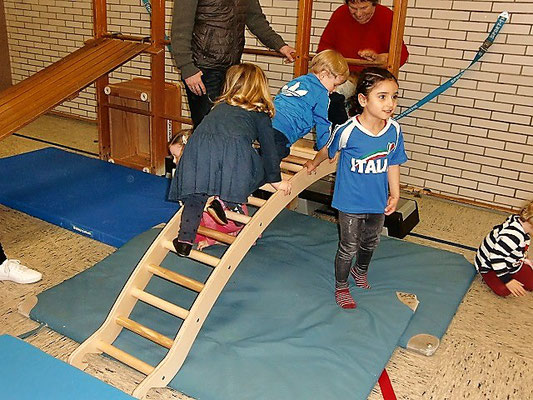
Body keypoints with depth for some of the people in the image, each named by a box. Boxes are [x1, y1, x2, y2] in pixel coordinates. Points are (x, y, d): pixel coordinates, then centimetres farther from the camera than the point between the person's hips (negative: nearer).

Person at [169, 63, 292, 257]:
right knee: (262, 170, 21)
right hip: (234, 151, -3)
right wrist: (276, 180, 29)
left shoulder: (220, 106, 35)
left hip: (198, 146, 4)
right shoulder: (260, 113, 24)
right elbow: (268, 148, 20)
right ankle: (226, 200, 4)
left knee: (195, 194, 19)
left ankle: (185, 239, 4)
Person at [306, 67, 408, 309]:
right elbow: (329, 151, -3)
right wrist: (314, 163, 14)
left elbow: (393, 164, 3)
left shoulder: (394, 130, -12)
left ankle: (360, 270, 55)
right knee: (349, 247, 8)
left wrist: (394, 194, 7)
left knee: (371, 241, 26)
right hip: (351, 201, -5)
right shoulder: (347, 131, -25)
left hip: (378, 200, 5)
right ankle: (341, 287, 33)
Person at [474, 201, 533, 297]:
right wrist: (507, 280, -33)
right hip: (489, 266, -8)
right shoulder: (512, 236, -40)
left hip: (511, 263, 8)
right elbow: (496, 257, -39)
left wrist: (524, 259, 16)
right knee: (504, 290, -26)